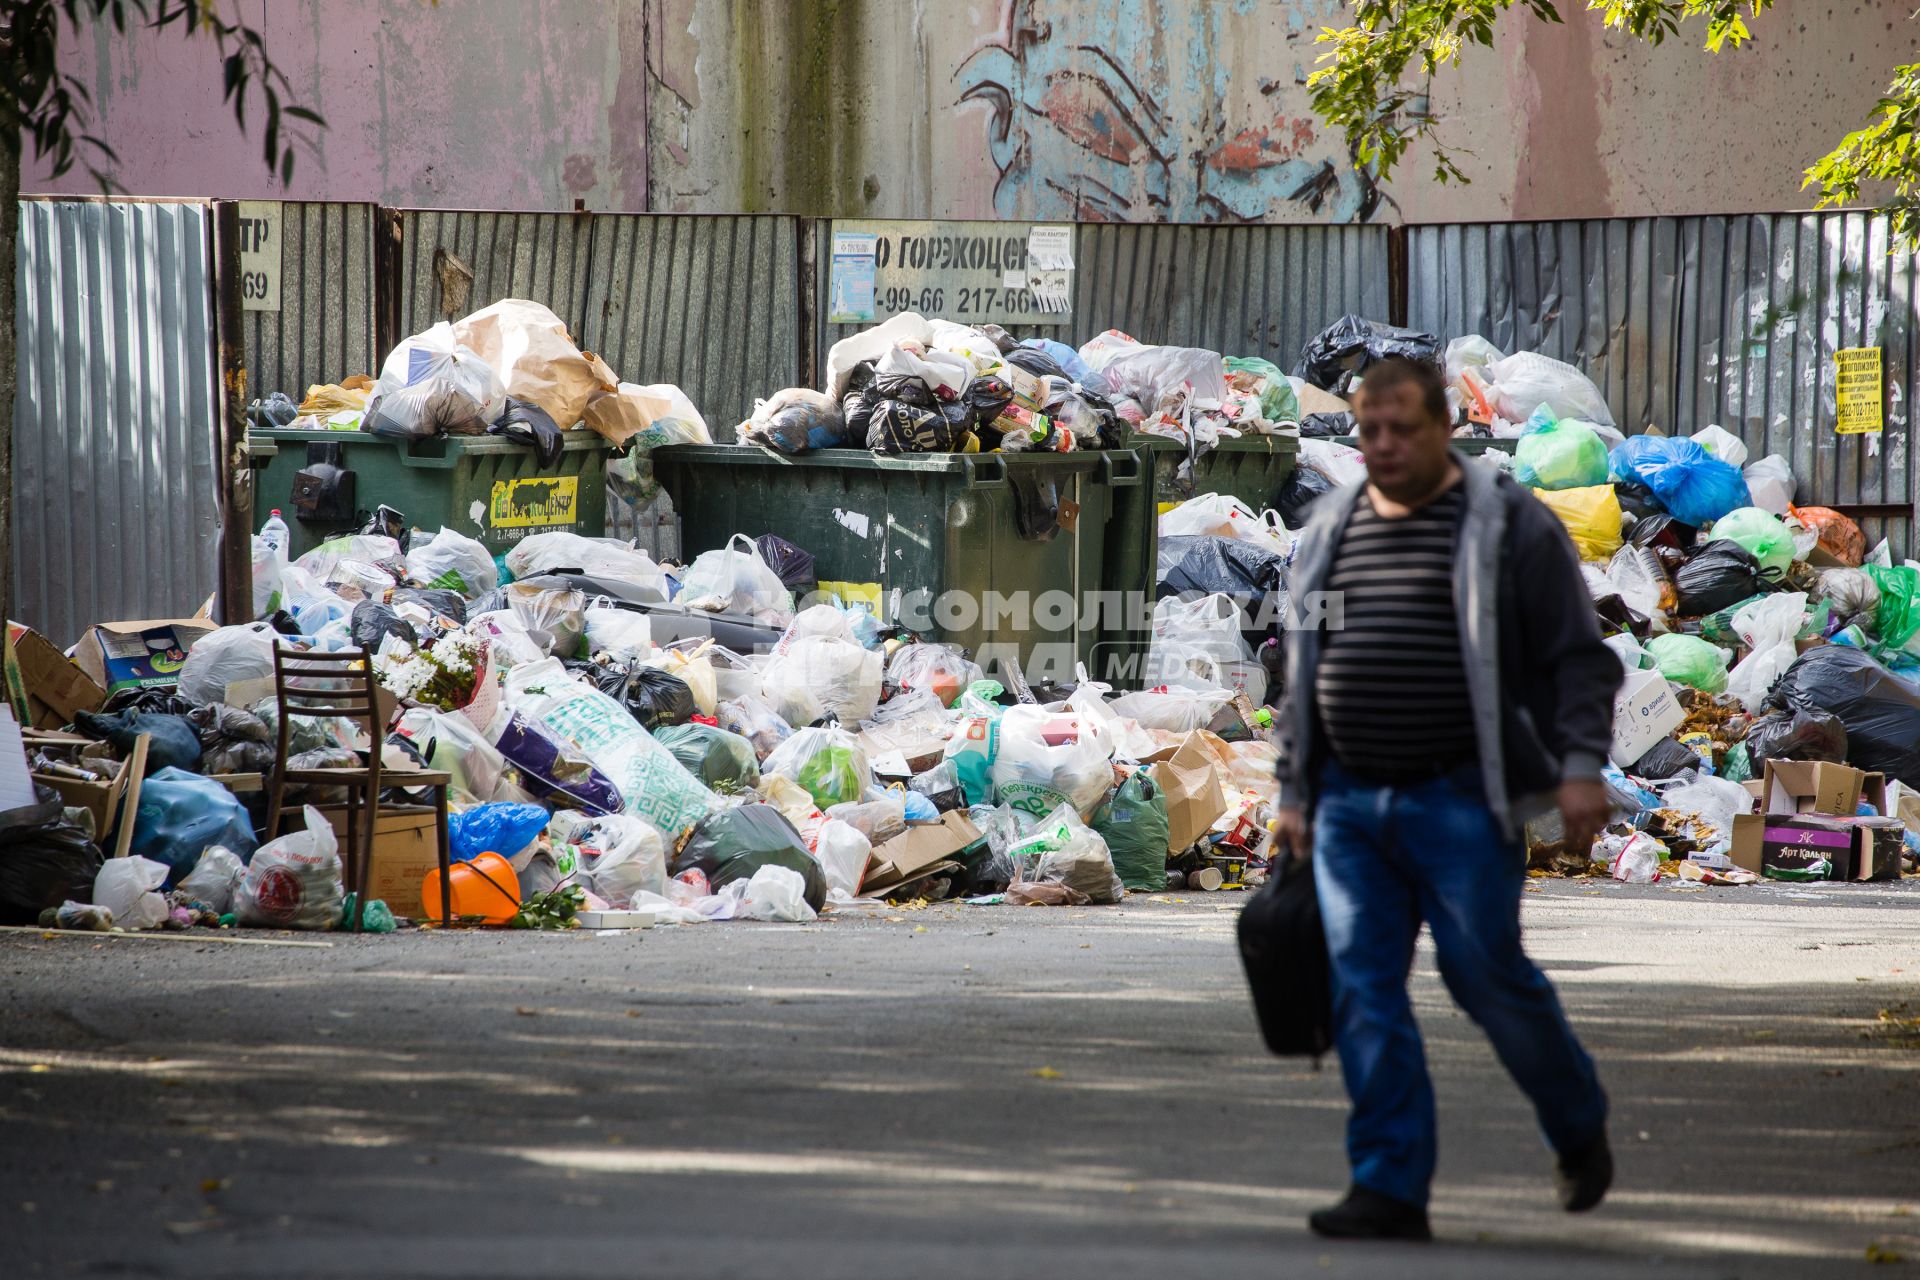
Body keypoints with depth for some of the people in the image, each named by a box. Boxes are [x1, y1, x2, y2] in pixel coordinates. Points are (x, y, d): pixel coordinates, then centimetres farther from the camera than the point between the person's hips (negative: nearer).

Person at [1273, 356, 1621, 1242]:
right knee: (1362, 992, -2)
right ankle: (1391, 1188, 0)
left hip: (1460, 801, -5)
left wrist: (1582, 766, -14)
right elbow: (1301, 677, 21)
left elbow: (1579, 658, -3)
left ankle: (1578, 1129, 22)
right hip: (1350, 805, 5)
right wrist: (1294, 793, 16)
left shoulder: (1511, 526, -1)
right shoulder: (1328, 532, 14)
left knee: (1489, 976, -4)